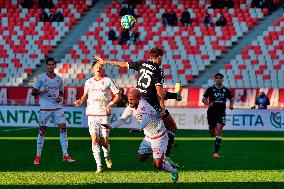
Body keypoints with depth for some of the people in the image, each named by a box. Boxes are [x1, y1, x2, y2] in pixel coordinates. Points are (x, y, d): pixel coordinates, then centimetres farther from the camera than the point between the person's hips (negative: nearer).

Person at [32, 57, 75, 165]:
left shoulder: (59, 79, 9)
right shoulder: (41, 78, -1)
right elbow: (33, 92, 2)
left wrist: (60, 98, -1)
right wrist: (41, 91, -17)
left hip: (57, 107, 3)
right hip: (45, 108, -3)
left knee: (63, 128, -8)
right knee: (42, 131, 1)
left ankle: (65, 155, -4)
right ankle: (38, 156, 11)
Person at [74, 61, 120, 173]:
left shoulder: (107, 81, 1)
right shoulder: (88, 82, 9)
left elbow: (117, 94, 3)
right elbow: (85, 95, 24)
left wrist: (110, 104, -11)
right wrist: (81, 101, 3)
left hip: (104, 114, -2)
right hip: (92, 114, 2)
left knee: (104, 141, -3)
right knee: (95, 139, -13)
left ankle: (107, 156, 32)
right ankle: (99, 166, -14)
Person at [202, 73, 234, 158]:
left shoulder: (226, 90, 3)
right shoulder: (210, 89, 0)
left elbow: (231, 99, 17)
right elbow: (203, 99, 4)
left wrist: (231, 105, -3)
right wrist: (208, 103, -17)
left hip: (221, 113, -1)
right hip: (211, 112, 1)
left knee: (218, 131, -16)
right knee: (212, 133, 6)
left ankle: (216, 152, -15)